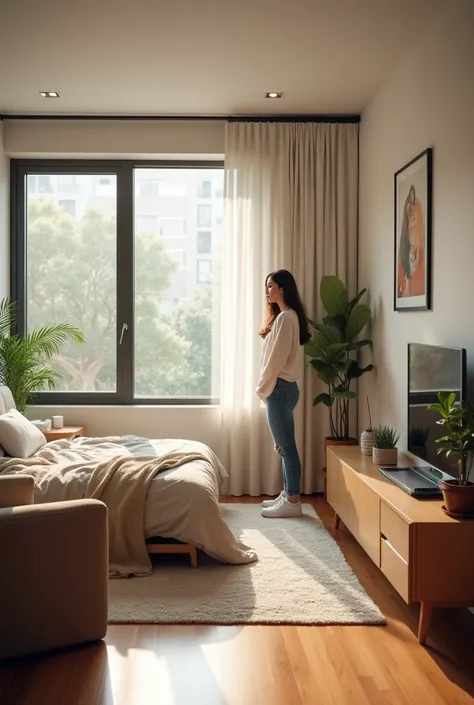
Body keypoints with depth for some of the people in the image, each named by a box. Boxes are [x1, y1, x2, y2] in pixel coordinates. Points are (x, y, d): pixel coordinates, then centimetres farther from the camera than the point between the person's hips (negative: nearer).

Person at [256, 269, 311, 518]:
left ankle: (292, 501, 2)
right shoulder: (286, 316, 16)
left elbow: (276, 359, -18)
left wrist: (263, 387, -10)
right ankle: (287, 495, 22)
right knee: (284, 445, 14)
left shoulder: (285, 317, -15)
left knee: (286, 446, -4)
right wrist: (266, 386, 17)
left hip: (280, 388, -10)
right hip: (283, 387, 10)